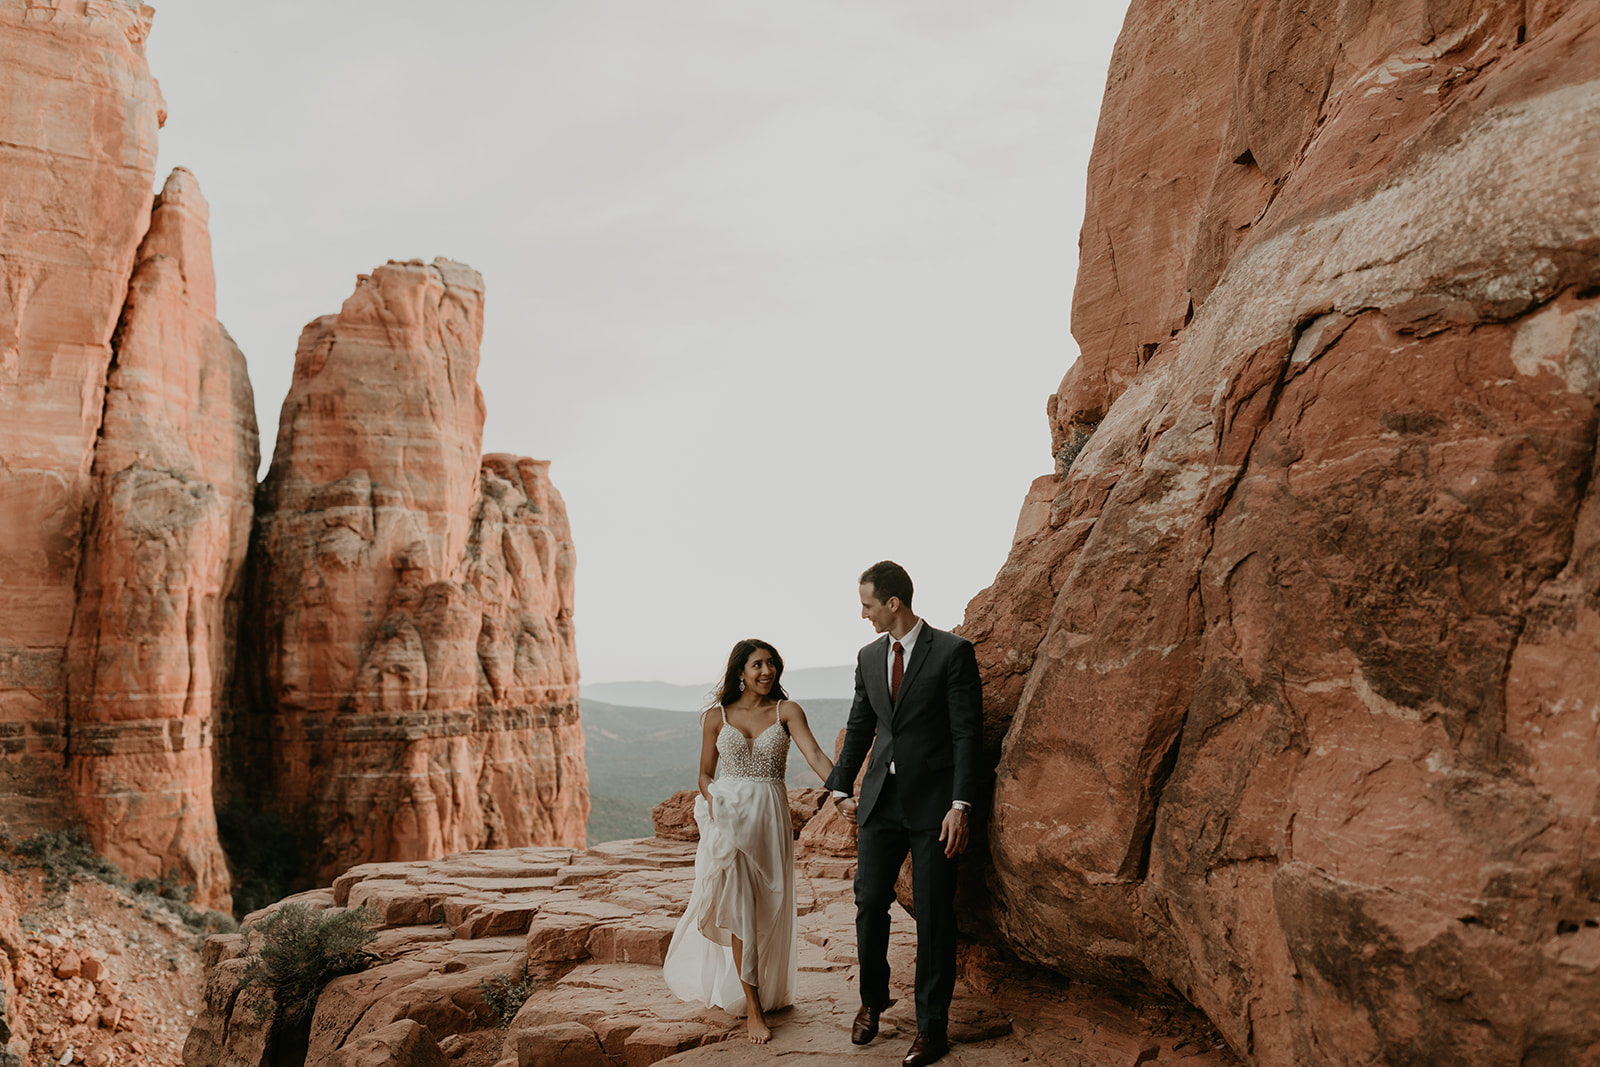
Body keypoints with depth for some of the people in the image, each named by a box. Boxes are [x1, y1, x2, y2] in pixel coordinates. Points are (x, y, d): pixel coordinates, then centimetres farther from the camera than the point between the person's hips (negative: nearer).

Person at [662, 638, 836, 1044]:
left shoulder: (786, 711, 2)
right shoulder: (717, 716, 5)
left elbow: (815, 756, -11)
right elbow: (705, 774, 11)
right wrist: (713, 800, -11)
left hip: (770, 816, 1)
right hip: (728, 816, 0)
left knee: (768, 909, 8)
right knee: (738, 905, -9)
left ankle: (765, 991, 31)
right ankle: (752, 1008, -5)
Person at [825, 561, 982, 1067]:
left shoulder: (952, 652, -8)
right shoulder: (869, 657, 9)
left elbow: (967, 733, -10)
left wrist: (960, 804, -15)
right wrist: (842, 788, 17)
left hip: (933, 802, -5)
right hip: (881, 798, 5)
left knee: (933, 916, 2)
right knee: (869, 902, 7)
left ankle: (932, 1025, 14)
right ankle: (872, 999, 29)